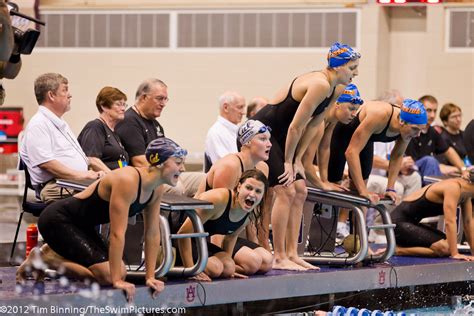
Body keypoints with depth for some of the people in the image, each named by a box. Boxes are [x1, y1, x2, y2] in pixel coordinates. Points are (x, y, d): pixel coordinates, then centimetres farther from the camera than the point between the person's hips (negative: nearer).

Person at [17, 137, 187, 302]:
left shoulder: (156, 189, -4)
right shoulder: (127, 181, -31)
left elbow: (152, 234, 3)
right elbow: (117, 234, -31)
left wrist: (150, 277, -1)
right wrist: (117, 280, -30)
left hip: (80, 225, 10)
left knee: (120, 272, 2)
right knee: (107, 276, -18)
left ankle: (53, 253, 15)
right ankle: (43, 259, -2)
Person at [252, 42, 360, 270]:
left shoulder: (335, 90, 5)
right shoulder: (320, 85, -25)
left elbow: (312, 126, 10)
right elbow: (295, 127, -22)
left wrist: (296, 160, 5)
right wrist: (288, 161, -13)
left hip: (279, 136, 10)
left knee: (300, 190, 5)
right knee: (286, 191, -13)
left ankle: (291, 253, 8)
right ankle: (279, 258, -8)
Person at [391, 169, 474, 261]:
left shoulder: (466, 187, 6)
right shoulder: (453, 188, -22)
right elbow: (449, 222, -28)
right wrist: (455, 254, -30)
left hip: (411, 223, 10)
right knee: (444, 248, -22)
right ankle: (396, 250, -12)